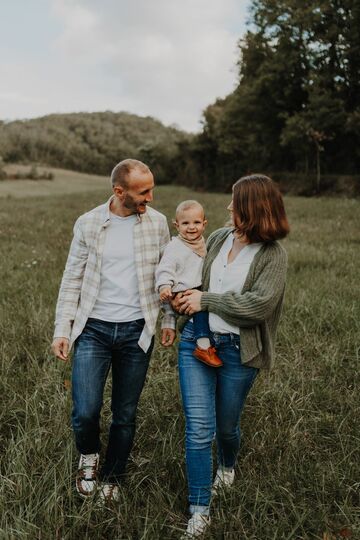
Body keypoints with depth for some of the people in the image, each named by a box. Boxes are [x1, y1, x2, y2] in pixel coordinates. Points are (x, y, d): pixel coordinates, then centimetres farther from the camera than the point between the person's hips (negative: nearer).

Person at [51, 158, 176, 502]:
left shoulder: (157, 222, 0)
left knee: (125, 415, 10)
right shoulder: (88, 223, -3)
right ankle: (88, 455, 25)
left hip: (136, 332, 1)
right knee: (85, 412, -10)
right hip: (93, 329, -1)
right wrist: (62, 329, -1)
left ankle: (111, 477, 34)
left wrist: (169, 320, 6)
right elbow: (72, 279, 3)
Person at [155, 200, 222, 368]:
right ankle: (203, 346, -32)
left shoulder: (203, 245, 17)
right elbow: (165, 270, -12)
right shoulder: (174, 247, -5)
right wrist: (164, 286, -27)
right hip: (182, 294, -8)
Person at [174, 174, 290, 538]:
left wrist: (206, 300, -17)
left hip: (237, 350, -2)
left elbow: (259, 304, -20)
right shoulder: (218, 239, 4)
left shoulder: (272, 255, -8)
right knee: (199, 428, -3)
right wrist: (183, 297, -4)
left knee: (226, 425, 17)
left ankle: (227, 466, 52)